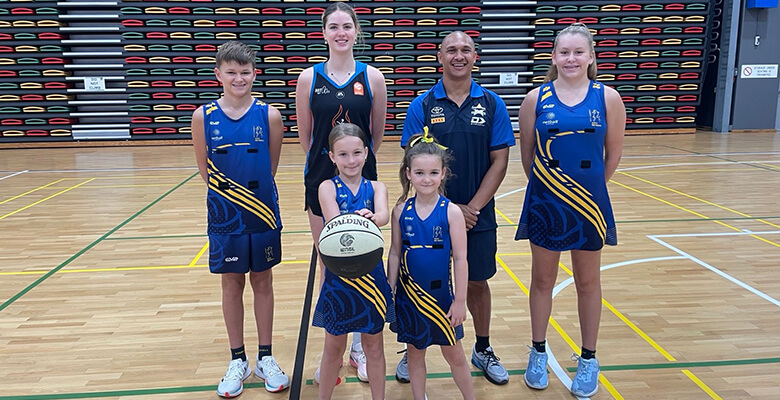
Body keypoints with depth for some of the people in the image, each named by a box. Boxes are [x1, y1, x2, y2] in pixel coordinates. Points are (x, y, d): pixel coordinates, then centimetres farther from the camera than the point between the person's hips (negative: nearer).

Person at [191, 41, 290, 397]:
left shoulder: (269, 115, -6)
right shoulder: (203, 116, -5)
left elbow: (271, 166, 3)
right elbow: (204, 168, 4)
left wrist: (253, 193, 6)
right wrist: (228, 195, 8)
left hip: (262, 214, 0)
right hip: (224, 216, 1)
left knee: (263, 282, 11)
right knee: (232, 285, 12)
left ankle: (265, 359, 27)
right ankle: (238, 361, 28)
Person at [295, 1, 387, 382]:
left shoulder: (372, 78, -1)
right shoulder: (309, 78, 0)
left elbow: (377, 134, 6)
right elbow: (305, 136, 6)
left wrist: (358, 161, 8)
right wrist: (328, 159, 7)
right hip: (321, 180, 1)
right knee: (328, 265, 9)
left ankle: (359, 346, 26)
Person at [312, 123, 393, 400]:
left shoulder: (376, 187, 0)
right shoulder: (327, 187, -5)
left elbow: (383, 216, -20)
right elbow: (334, 222, -23)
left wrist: (370, 218, -44)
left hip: (371, 275, 2)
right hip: (338, 276, -1)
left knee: (374, 345, 15)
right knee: (334, 346, 14)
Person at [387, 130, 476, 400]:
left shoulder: (451, 212, -12)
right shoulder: (401, 210, -5)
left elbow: (460, 259, -10)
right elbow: (395, 253, 2)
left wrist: (460, 301, -9)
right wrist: (390, 292, 3)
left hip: (440, 296, -2)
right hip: (409, 294, 2)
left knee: (453, 353, 13)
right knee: (414, 352, 17)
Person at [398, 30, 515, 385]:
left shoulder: (492, 104, 0)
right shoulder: (421, 106, -2)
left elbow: (499, 162, -2)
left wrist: (472, 208, -11)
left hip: (478, 216, 1)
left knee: (477, 283, 14)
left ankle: (483, 350, 34)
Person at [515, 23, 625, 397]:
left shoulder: (607, 98, -3)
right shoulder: (536, 98, -3)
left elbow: (613, 155, 4)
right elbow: (526, 154, 3)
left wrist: (589, 187, 10)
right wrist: (545, 186, 10)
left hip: (589, 204, 0)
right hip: (544, 203, 0)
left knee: (588, 282, 13)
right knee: (542, 279, 12)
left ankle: (588, 359, 29)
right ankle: (538, 352, 30)